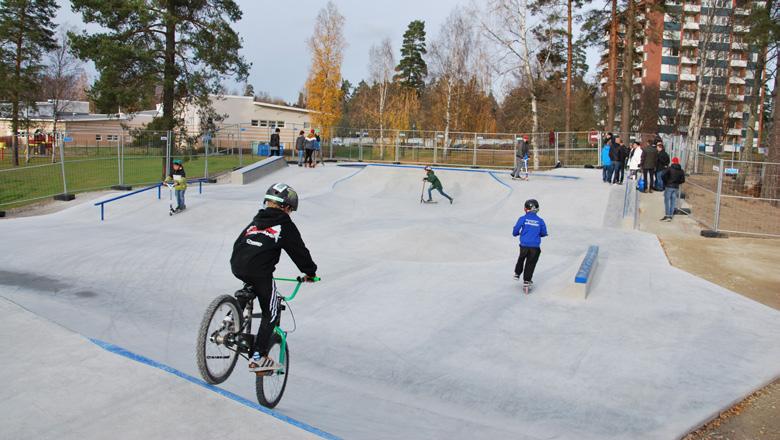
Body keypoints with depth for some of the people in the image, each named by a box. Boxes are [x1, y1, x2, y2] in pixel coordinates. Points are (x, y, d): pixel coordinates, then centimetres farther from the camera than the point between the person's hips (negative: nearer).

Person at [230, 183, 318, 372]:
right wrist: (310, 272, 23)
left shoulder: (255, 221, 24)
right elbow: (299, 250, 10)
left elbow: (238, 243, 29)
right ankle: (258, 358, 4)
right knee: (270, 314, 8)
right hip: (260, 272, -6)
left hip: (237, 267, 6)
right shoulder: (285, 225, 7)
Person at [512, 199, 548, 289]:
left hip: (524, 245, 0)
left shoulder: (522, 219, -6)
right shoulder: (540, 221, -1)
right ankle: (526, 280, 13)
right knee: (531, 263, 12)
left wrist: (517, 233, 19)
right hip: (535, 247, 0)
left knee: (521, 258, 27)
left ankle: (517, 274, 36)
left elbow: (515, 231, -5)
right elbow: (544, 233, 7)